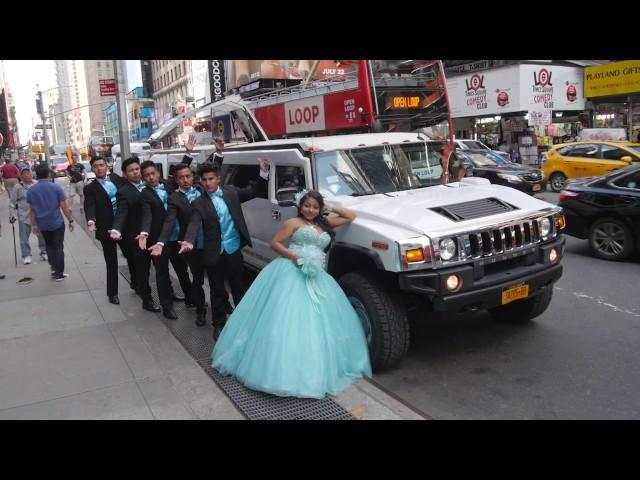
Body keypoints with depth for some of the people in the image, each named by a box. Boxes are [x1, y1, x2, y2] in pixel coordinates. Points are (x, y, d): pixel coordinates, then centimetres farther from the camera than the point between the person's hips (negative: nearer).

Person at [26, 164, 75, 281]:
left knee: (49, 246, 21)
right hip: (57, 223, -3)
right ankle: (59, 273, 10)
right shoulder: (56, 187, -12)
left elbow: (32, 210, 3)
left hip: (42, 224, 3)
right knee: (58, 247, 7)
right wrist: (70, 220, -3)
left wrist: (34, 224, 12)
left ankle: (54, 267, 17)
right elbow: (64, 207, -12)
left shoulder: (31, 191, -2)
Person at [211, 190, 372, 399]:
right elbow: (275, 243, 0)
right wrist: (295, 257, -13)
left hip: (316, 276, 6)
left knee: (317, 322, 1)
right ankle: (281, 369, -10)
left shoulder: (325, 224, 20)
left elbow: (351, 216, 25)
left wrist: (330, 208, 18)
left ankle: (315, 371, 10)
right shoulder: (293, 223, 6)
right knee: (286, 320, -13)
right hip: (291, 273, -5)